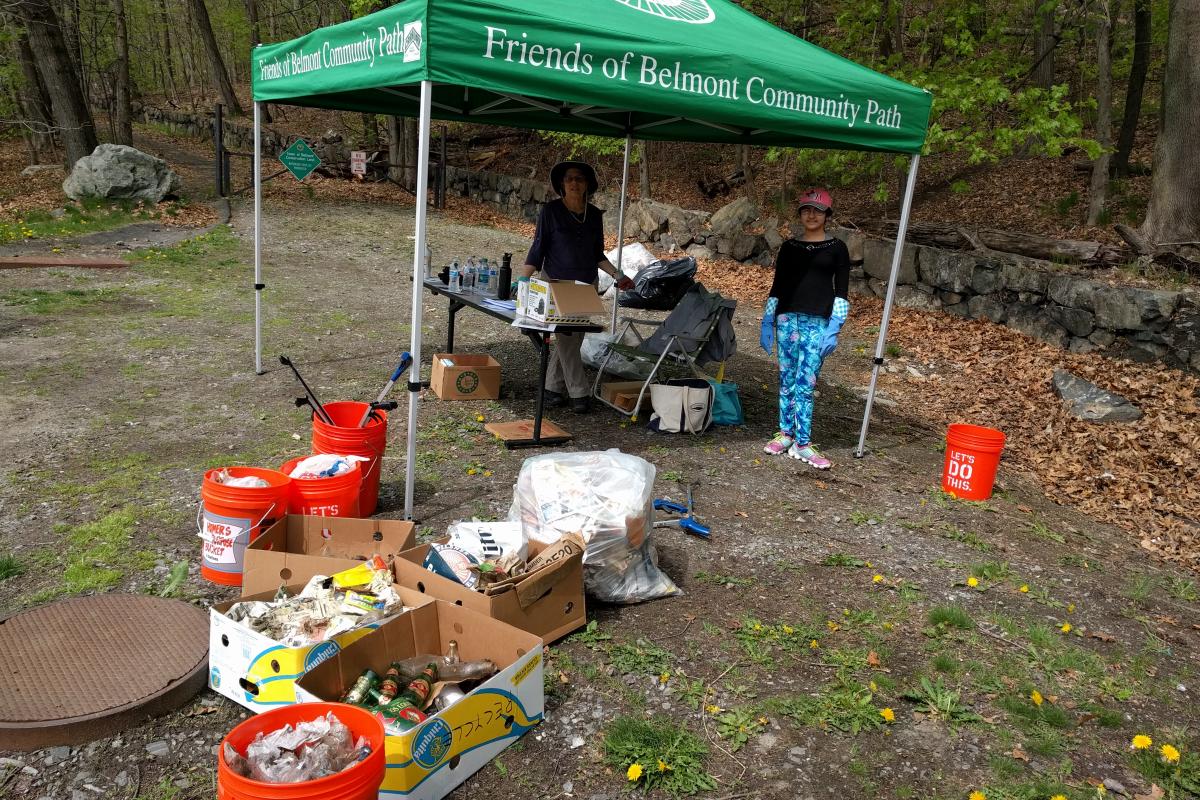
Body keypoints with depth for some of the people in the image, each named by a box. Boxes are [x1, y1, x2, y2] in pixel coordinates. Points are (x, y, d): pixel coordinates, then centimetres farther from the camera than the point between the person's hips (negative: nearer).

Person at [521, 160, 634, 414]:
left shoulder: (594, 214, 6)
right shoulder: (550, 211, -6)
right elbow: (537, 249, -6)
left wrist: (617, 275, 5)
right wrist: (522, 282, -14)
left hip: (587, 284, 4)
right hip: (555, 282, -4)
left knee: (573, 339, 4)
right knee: (566, 338, -8)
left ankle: (552, 387, 18)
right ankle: (579, 393, 1)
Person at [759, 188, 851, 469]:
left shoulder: (836, 248, 4)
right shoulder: (789, 247, 12)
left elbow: (841, 291, 0)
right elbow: (776, 287, 14)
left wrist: (834, 328, -9)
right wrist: (767, 322, 8)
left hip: (819, 322, -3)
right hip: (787, 318, 3)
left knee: (805, 382, -7)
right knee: (787, 379, 5)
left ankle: (802, 444, -3)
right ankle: (785, 434, 14)